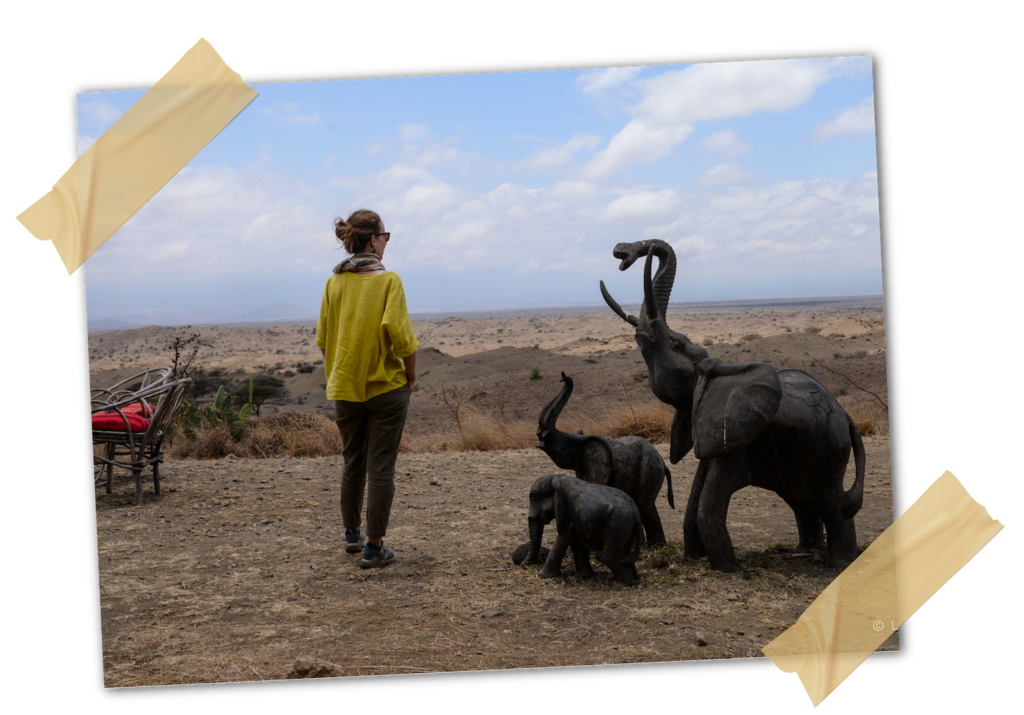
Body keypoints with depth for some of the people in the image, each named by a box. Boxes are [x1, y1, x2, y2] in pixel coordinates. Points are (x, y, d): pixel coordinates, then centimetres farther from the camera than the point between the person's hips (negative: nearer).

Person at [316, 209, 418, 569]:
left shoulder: (334, 282, 2)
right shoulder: (388, 279, -12)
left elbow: (323, 339, 6)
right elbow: (399, 335, -19)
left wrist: (337, 373, 16)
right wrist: (411, 376, -5)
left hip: (345, 388, 5)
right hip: (386, 387, -5)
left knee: (352, 464, 20)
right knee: (381, 469, 3)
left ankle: (352, 535, 34)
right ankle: (374, 548, 8)